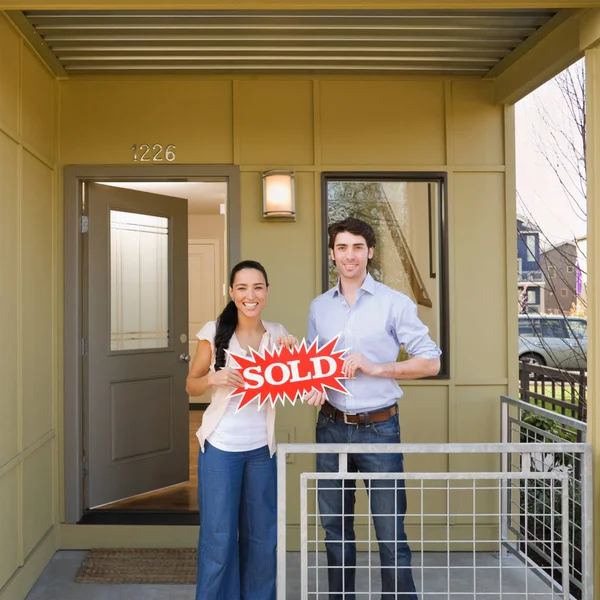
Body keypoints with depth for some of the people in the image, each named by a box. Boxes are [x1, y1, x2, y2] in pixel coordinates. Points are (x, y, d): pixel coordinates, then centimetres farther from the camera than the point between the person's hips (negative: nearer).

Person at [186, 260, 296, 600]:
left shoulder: (277, 334, 1)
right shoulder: (214, 331, -7)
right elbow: (191, 386, 0)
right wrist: (214, 378, -20)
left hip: (262, 447, 3)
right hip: (221, 446, -2)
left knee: (262, 534, 14)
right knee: (218, 536, 3)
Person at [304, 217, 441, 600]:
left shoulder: (395, 303, -5)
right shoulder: (319, 307, 8)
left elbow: (431, 362, -5)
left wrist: (375, 367, -16)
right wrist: (313, 387, -4)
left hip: (379, 427, -4)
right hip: (331, 427, 4)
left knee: (391, 530, 2)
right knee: (335, 526, 15)